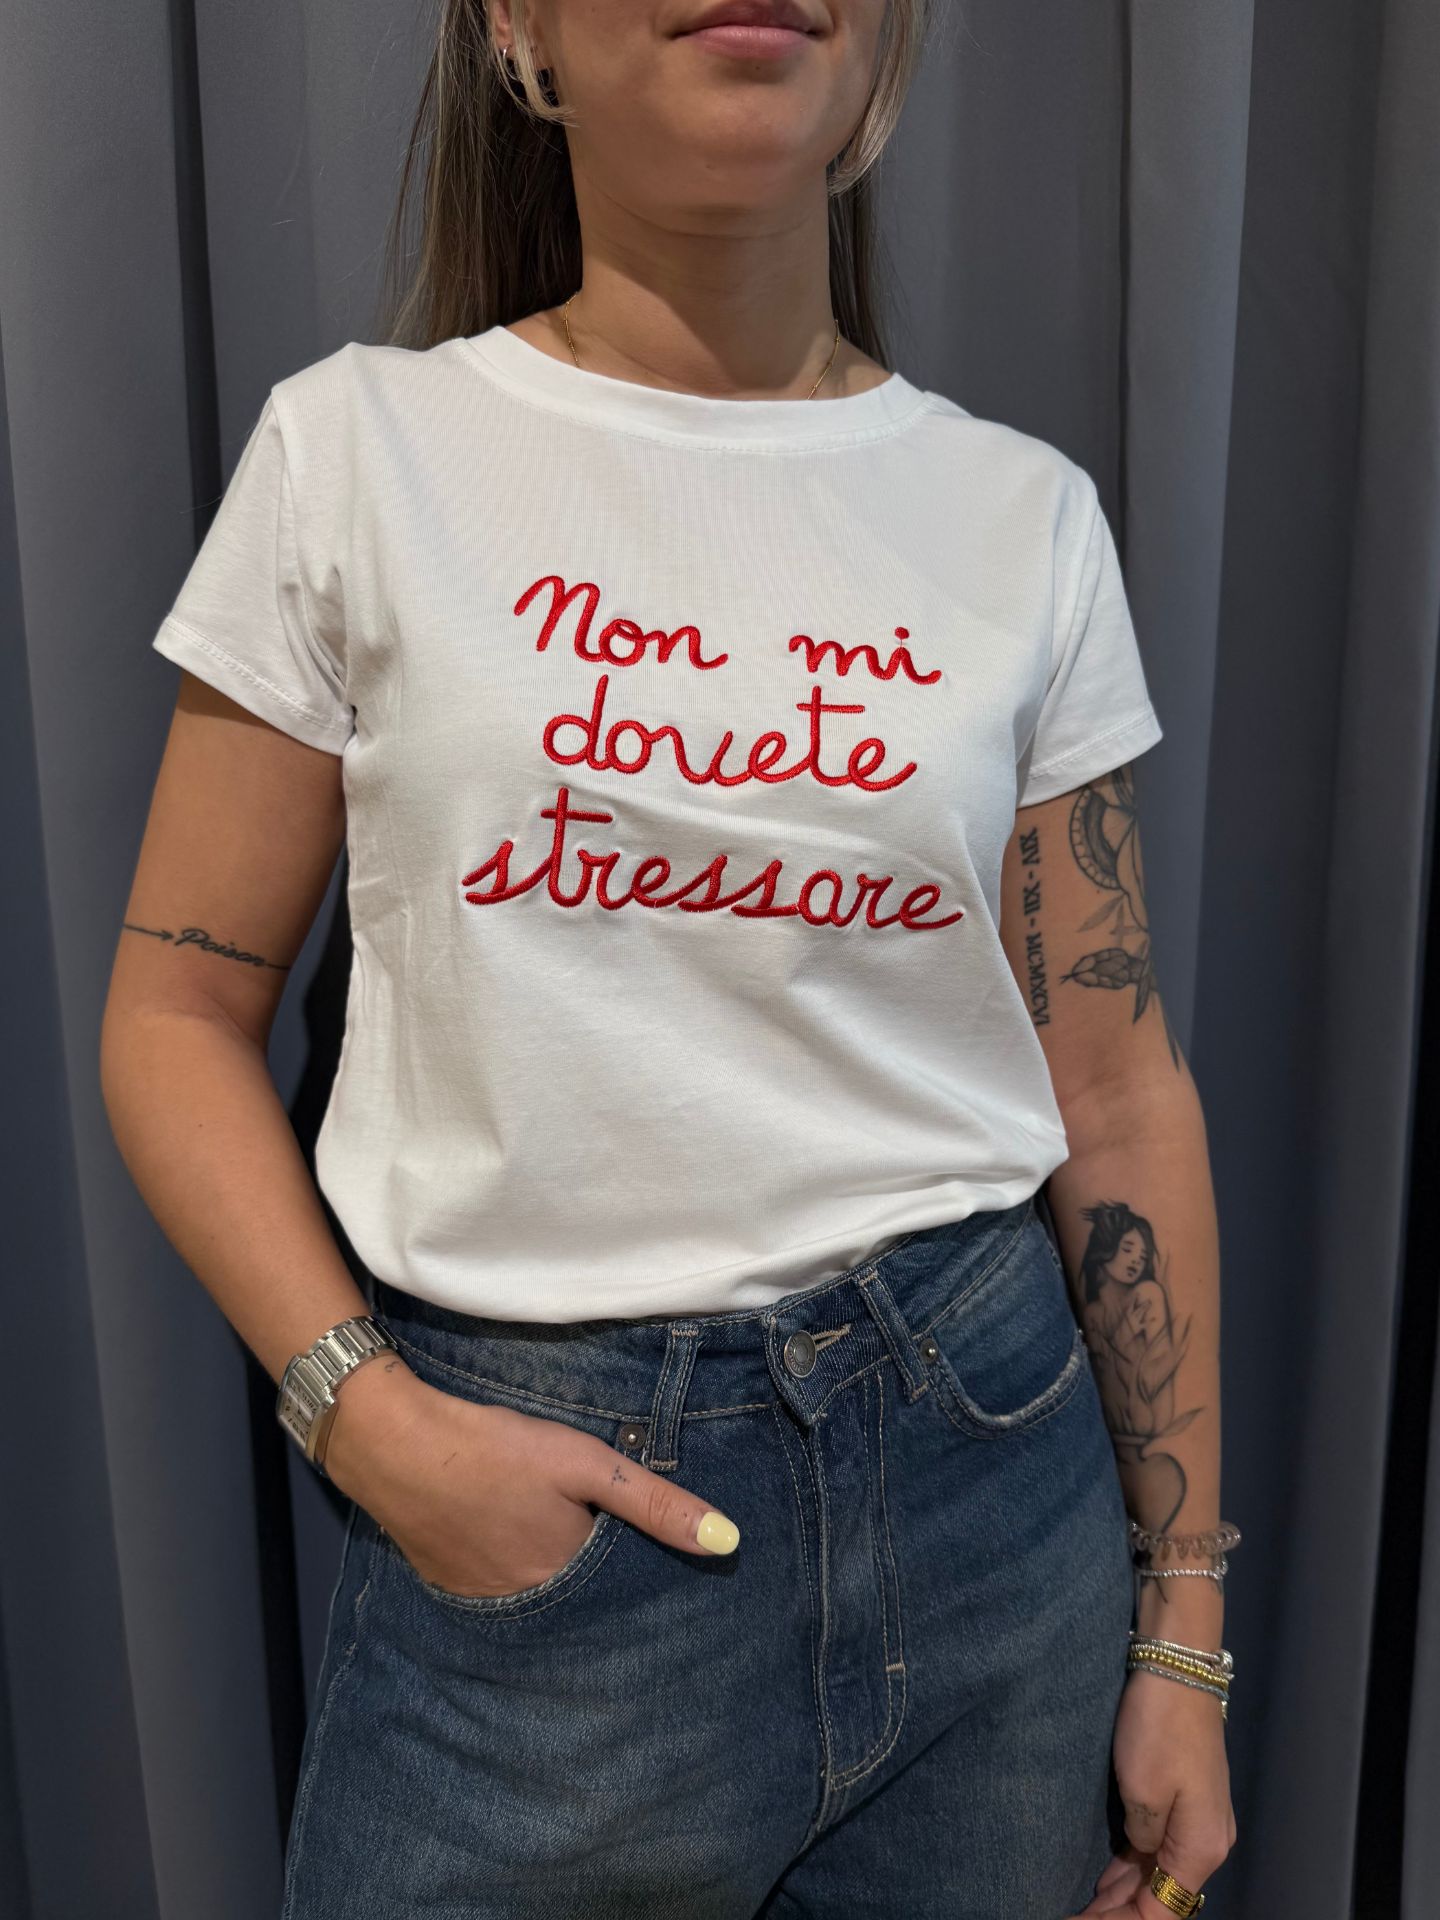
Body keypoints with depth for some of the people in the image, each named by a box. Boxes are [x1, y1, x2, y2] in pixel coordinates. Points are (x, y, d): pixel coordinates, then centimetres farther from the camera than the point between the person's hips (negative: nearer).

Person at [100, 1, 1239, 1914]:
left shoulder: (1027, 515, 1)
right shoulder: (360, 449, -3)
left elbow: (1119, 1092, 2)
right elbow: (178, 1012, 0)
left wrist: (1184, 1629, 5)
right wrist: (373, 1424, -13)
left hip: (985, 1450, 3)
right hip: (525, 1488, -2)